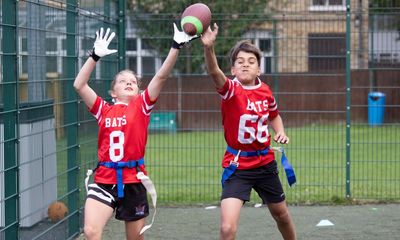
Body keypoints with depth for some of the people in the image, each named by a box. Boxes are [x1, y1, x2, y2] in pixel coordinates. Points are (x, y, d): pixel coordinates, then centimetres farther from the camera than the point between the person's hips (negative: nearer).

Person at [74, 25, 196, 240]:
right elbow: (79, 85, 0)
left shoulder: (142, 106, 5)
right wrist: (95, 55, -5)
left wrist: (176, 46, -14)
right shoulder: (104, 110, 8)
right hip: (104, 180, 0)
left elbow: (161, 76, -5)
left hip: (133, 181, 0)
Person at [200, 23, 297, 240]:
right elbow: (214, 72, -40)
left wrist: (280, 133, 0)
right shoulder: (231, 90, -16)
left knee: (281, 214, 23)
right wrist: (208, 47, -58)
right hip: (237, 166, -5)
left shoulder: (265, 91, -2)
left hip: (265, 163, 5)